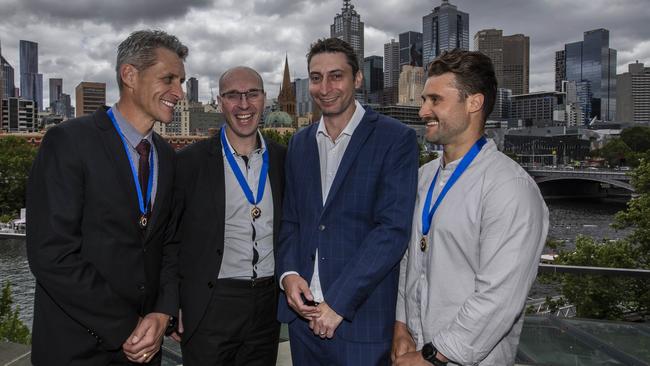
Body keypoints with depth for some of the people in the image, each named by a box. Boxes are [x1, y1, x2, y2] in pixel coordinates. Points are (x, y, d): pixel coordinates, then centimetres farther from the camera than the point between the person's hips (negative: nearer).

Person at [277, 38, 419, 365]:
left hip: (360, 315, -4)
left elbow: (393, 229, -15)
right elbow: (291, 219, 12)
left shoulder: (395, 138, -9)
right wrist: (288, 273, -5)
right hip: (302, 309, 5)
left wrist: (339, 301, -17)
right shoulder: (300, 143, 9)